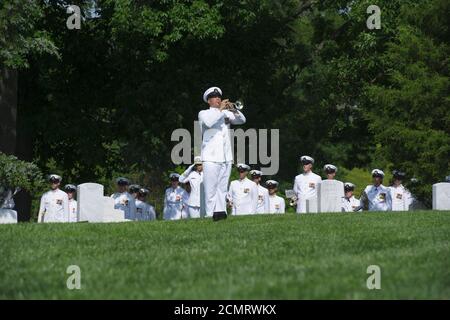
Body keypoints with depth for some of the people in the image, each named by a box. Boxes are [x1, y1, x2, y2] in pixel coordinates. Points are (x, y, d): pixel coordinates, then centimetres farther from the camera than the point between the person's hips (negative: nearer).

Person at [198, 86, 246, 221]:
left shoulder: (226, 113, 18)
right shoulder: (204, 113, 6)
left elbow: (241, 120, 8)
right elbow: (208, 122, -16)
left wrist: (233, 110, -8)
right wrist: (220, 109, -13)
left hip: (226, 157, 5)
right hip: (211, 158, -5)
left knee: (222, 188, 3)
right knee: (211, 189, -9)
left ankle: (221, 213, 3)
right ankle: (211, 215, -11)